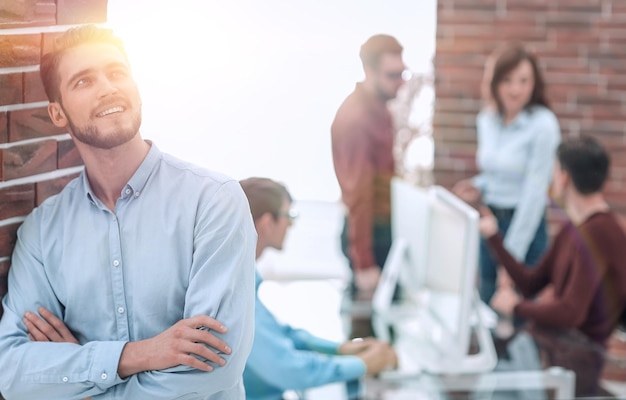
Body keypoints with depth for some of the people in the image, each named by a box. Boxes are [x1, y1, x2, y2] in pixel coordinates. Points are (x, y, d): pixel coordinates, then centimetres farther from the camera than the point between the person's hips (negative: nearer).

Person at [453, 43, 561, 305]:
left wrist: (512, 257, -15)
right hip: (489, 223, 6)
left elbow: (534, 193, -16)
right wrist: (478, 188, -4)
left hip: (525, 225, -6)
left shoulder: (543, 125, -15)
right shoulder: (487, 120, 5)